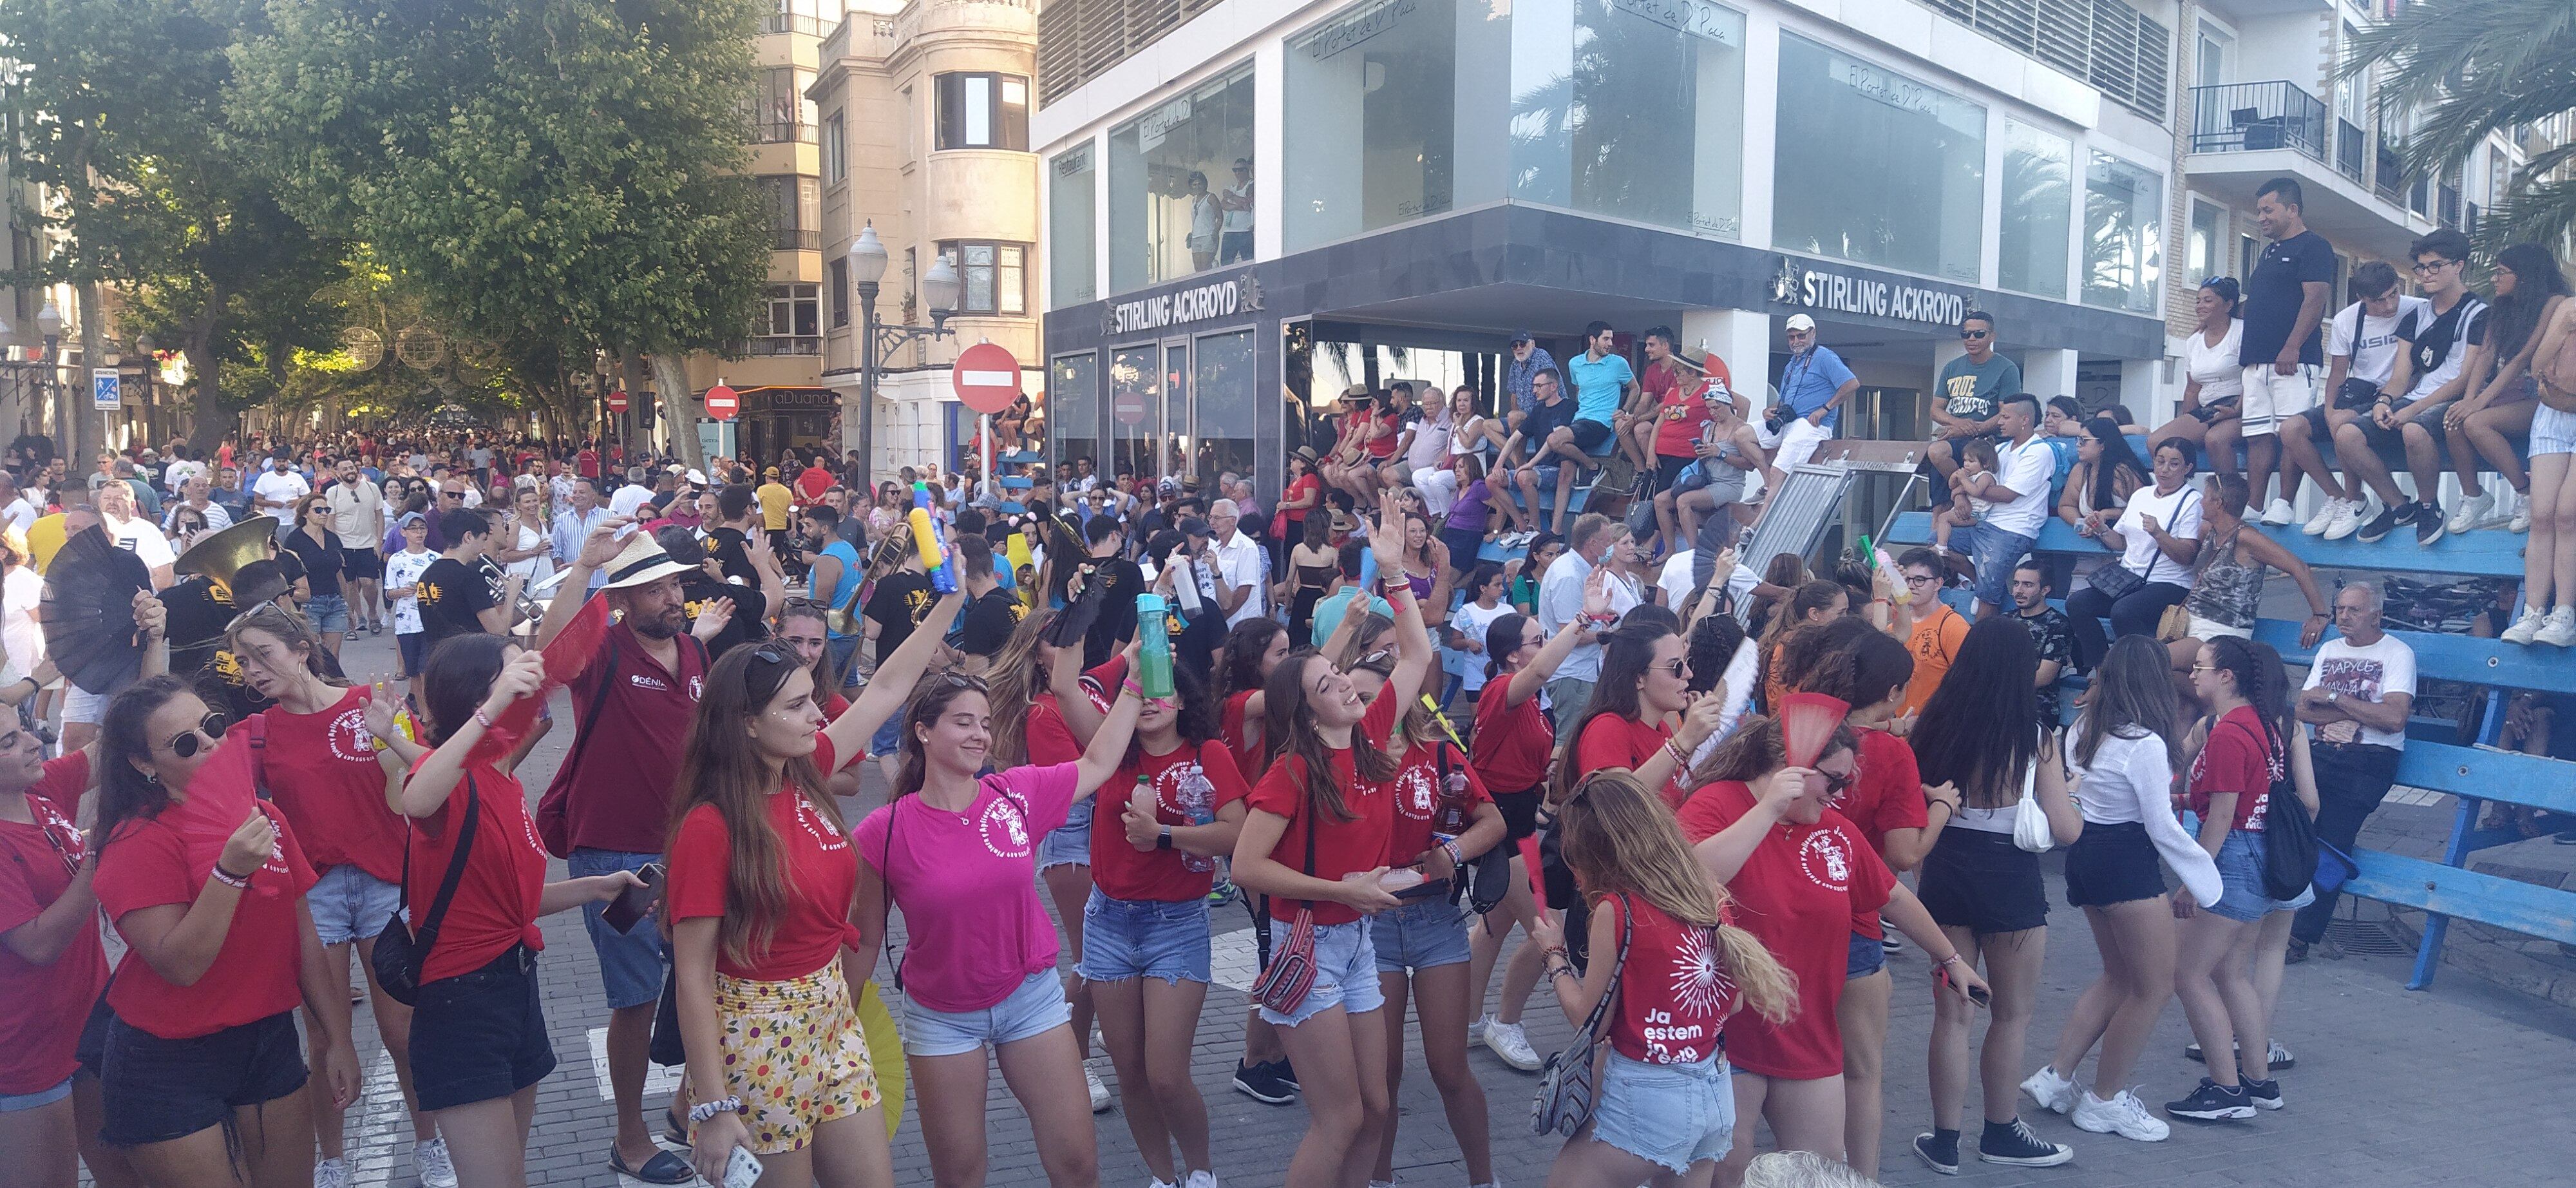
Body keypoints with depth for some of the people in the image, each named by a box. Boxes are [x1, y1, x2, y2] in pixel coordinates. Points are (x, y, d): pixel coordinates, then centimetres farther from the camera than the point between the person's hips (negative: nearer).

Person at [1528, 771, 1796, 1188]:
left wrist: (1554, 954, 7)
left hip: (1647, 1099, -7)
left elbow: (1585, 1015, -8)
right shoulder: (1708, 895, 3)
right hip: (1717, 1094, 7)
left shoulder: (1616, 909, -15)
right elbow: (1736, 1002, 11)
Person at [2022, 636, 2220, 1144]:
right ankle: (2104, 1101, 13)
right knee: (2155, 987, 5)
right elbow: (2162, 828, -15)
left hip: (2086, 853, 9)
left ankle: (2056, 1076, 17)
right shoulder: (2146, 745, -19)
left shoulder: (2085, 728, 4)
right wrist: (2204, 873, -5)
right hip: (2127, 863, -9)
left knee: (2119, 976, 20)